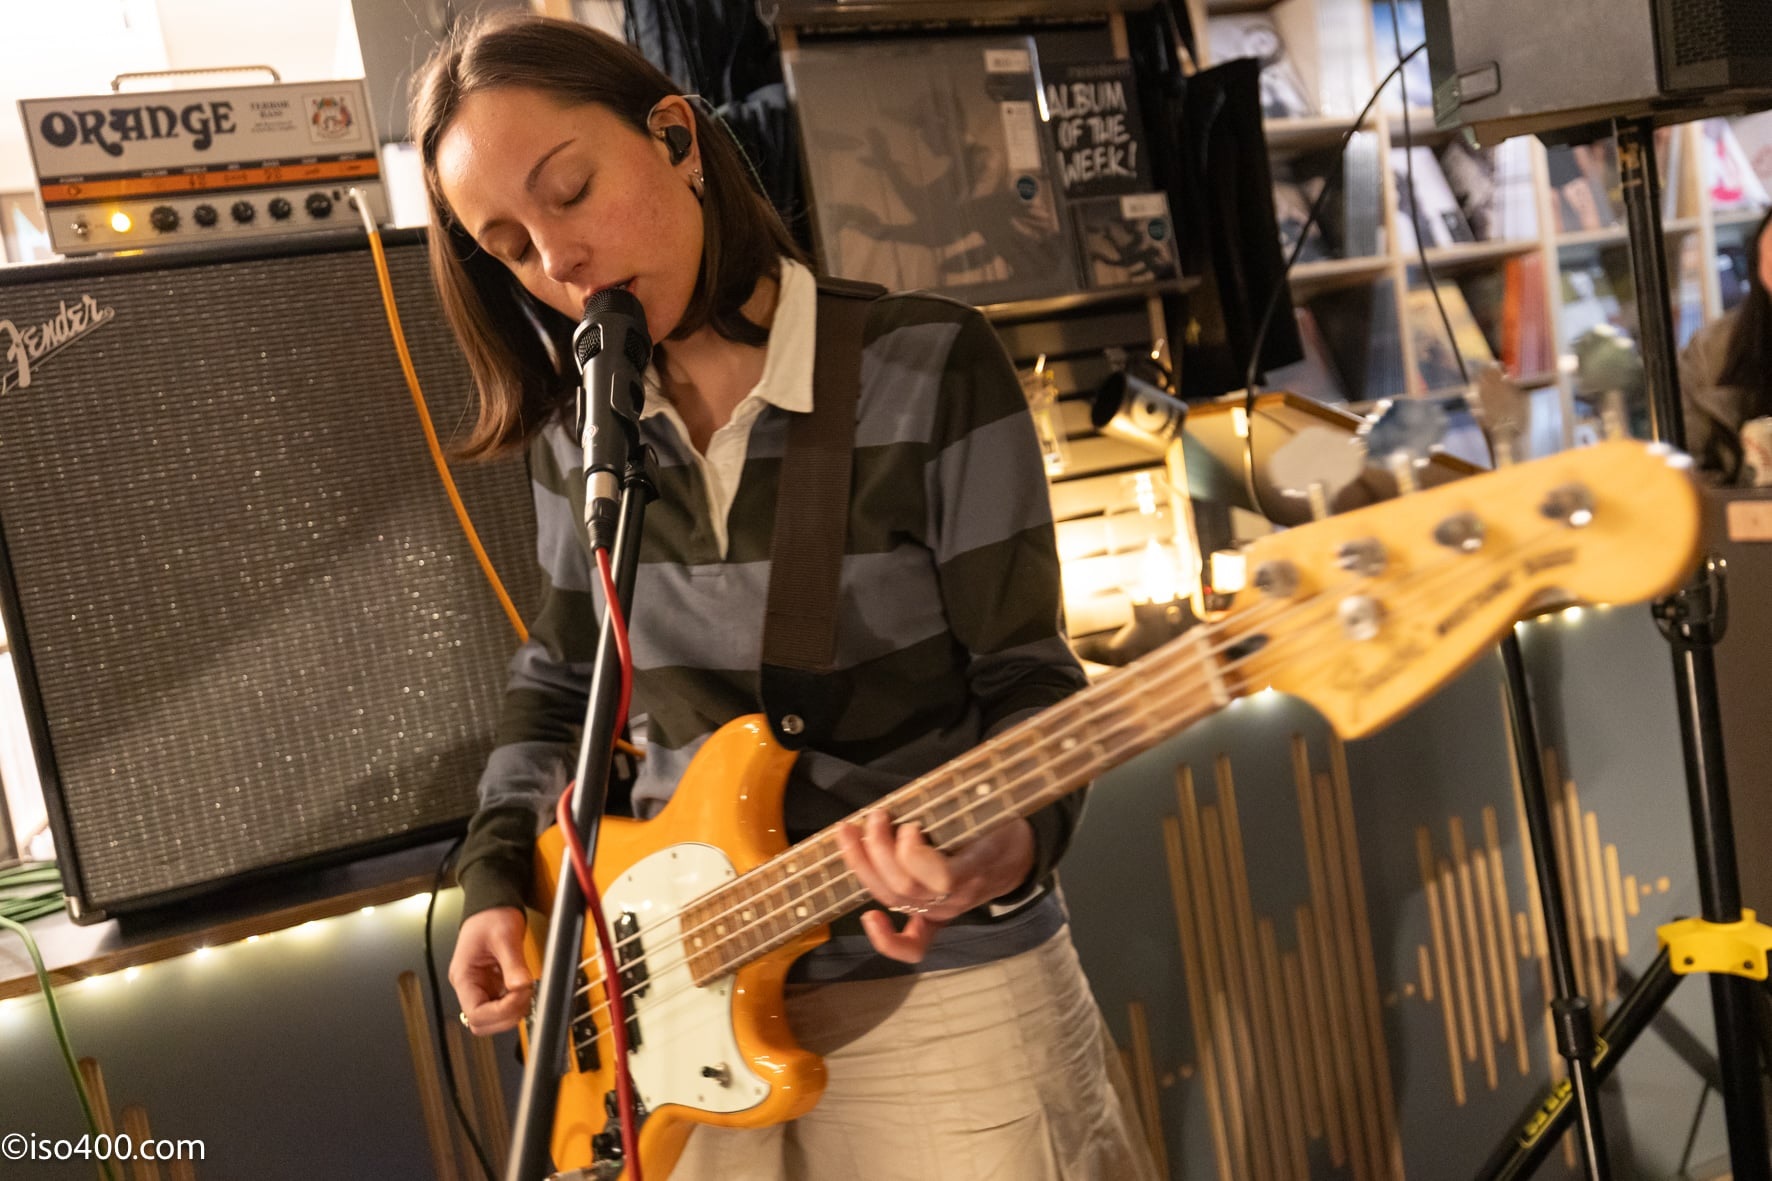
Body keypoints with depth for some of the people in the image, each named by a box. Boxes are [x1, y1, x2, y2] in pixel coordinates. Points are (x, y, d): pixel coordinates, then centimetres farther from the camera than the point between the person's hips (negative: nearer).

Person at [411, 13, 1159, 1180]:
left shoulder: (930, 367, -13)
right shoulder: (579, 427, 0)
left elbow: (1027, 676, -11)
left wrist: (1009, 839, -30)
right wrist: (498, 882, 3)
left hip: (939, 990, -4)